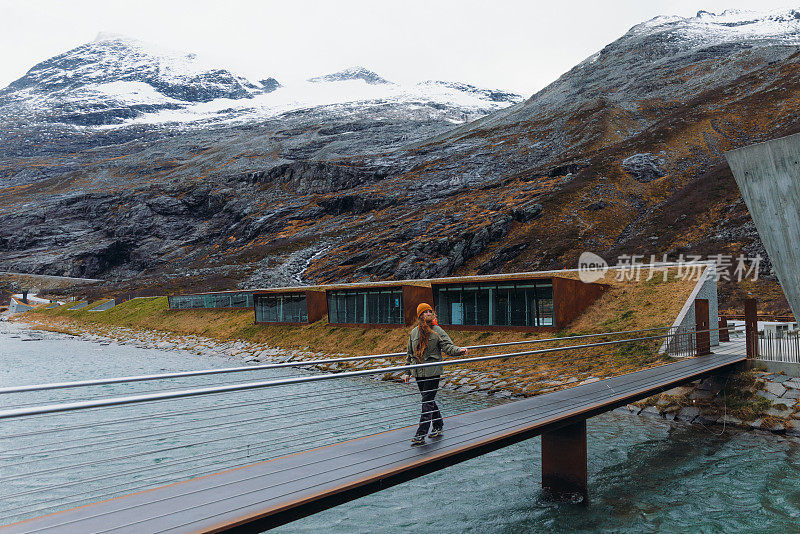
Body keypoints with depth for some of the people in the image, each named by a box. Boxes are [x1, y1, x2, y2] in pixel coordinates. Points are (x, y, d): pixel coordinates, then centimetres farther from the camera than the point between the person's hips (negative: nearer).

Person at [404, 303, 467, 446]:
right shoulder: (414, 332, 9)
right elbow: (409, 353, 17)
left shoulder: (437, 331, -3)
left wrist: (459, 350, -29)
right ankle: (438, 426, 33)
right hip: (419, 372, 5)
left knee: (427, 403, -6)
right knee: (429, 401, 14)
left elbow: (448, 347, -9)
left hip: (433, 371, -5)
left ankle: (421, 435, -4)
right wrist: (408, 372, 16)